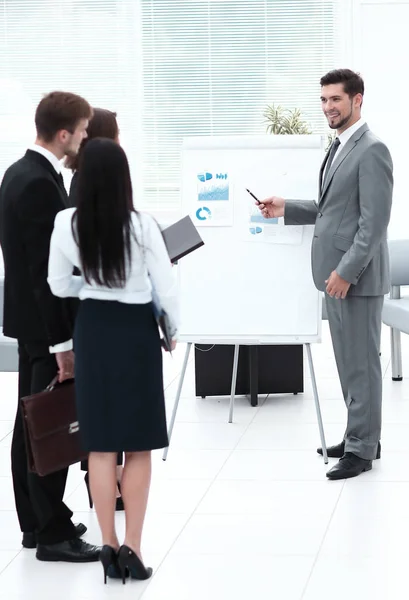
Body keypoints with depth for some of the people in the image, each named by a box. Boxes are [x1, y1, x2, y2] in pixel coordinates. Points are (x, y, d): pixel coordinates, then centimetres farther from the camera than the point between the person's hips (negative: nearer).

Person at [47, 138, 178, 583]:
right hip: (135, 329, -2)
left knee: (100, 445, 9)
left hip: (92, 329, 2)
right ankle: (131, 547, 9)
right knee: (138, 447, 8)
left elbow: (59, 286, 2)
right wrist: (174, 329, 8)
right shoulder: (142, 225, -15)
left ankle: (109, 546, 13)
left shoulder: (66, 224, -8)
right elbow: (165, 287, -10)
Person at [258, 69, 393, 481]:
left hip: (356, 275, -10)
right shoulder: (339, 147, 15)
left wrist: (347, 271, -22)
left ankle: (361, 449, 5)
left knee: (361, 362, -2)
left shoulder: (371, 150, -15)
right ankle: (360, 435, 25)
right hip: (336, 271, 10)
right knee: (348, 361, 15)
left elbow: (374, 221, -20)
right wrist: (286, 209, 11)